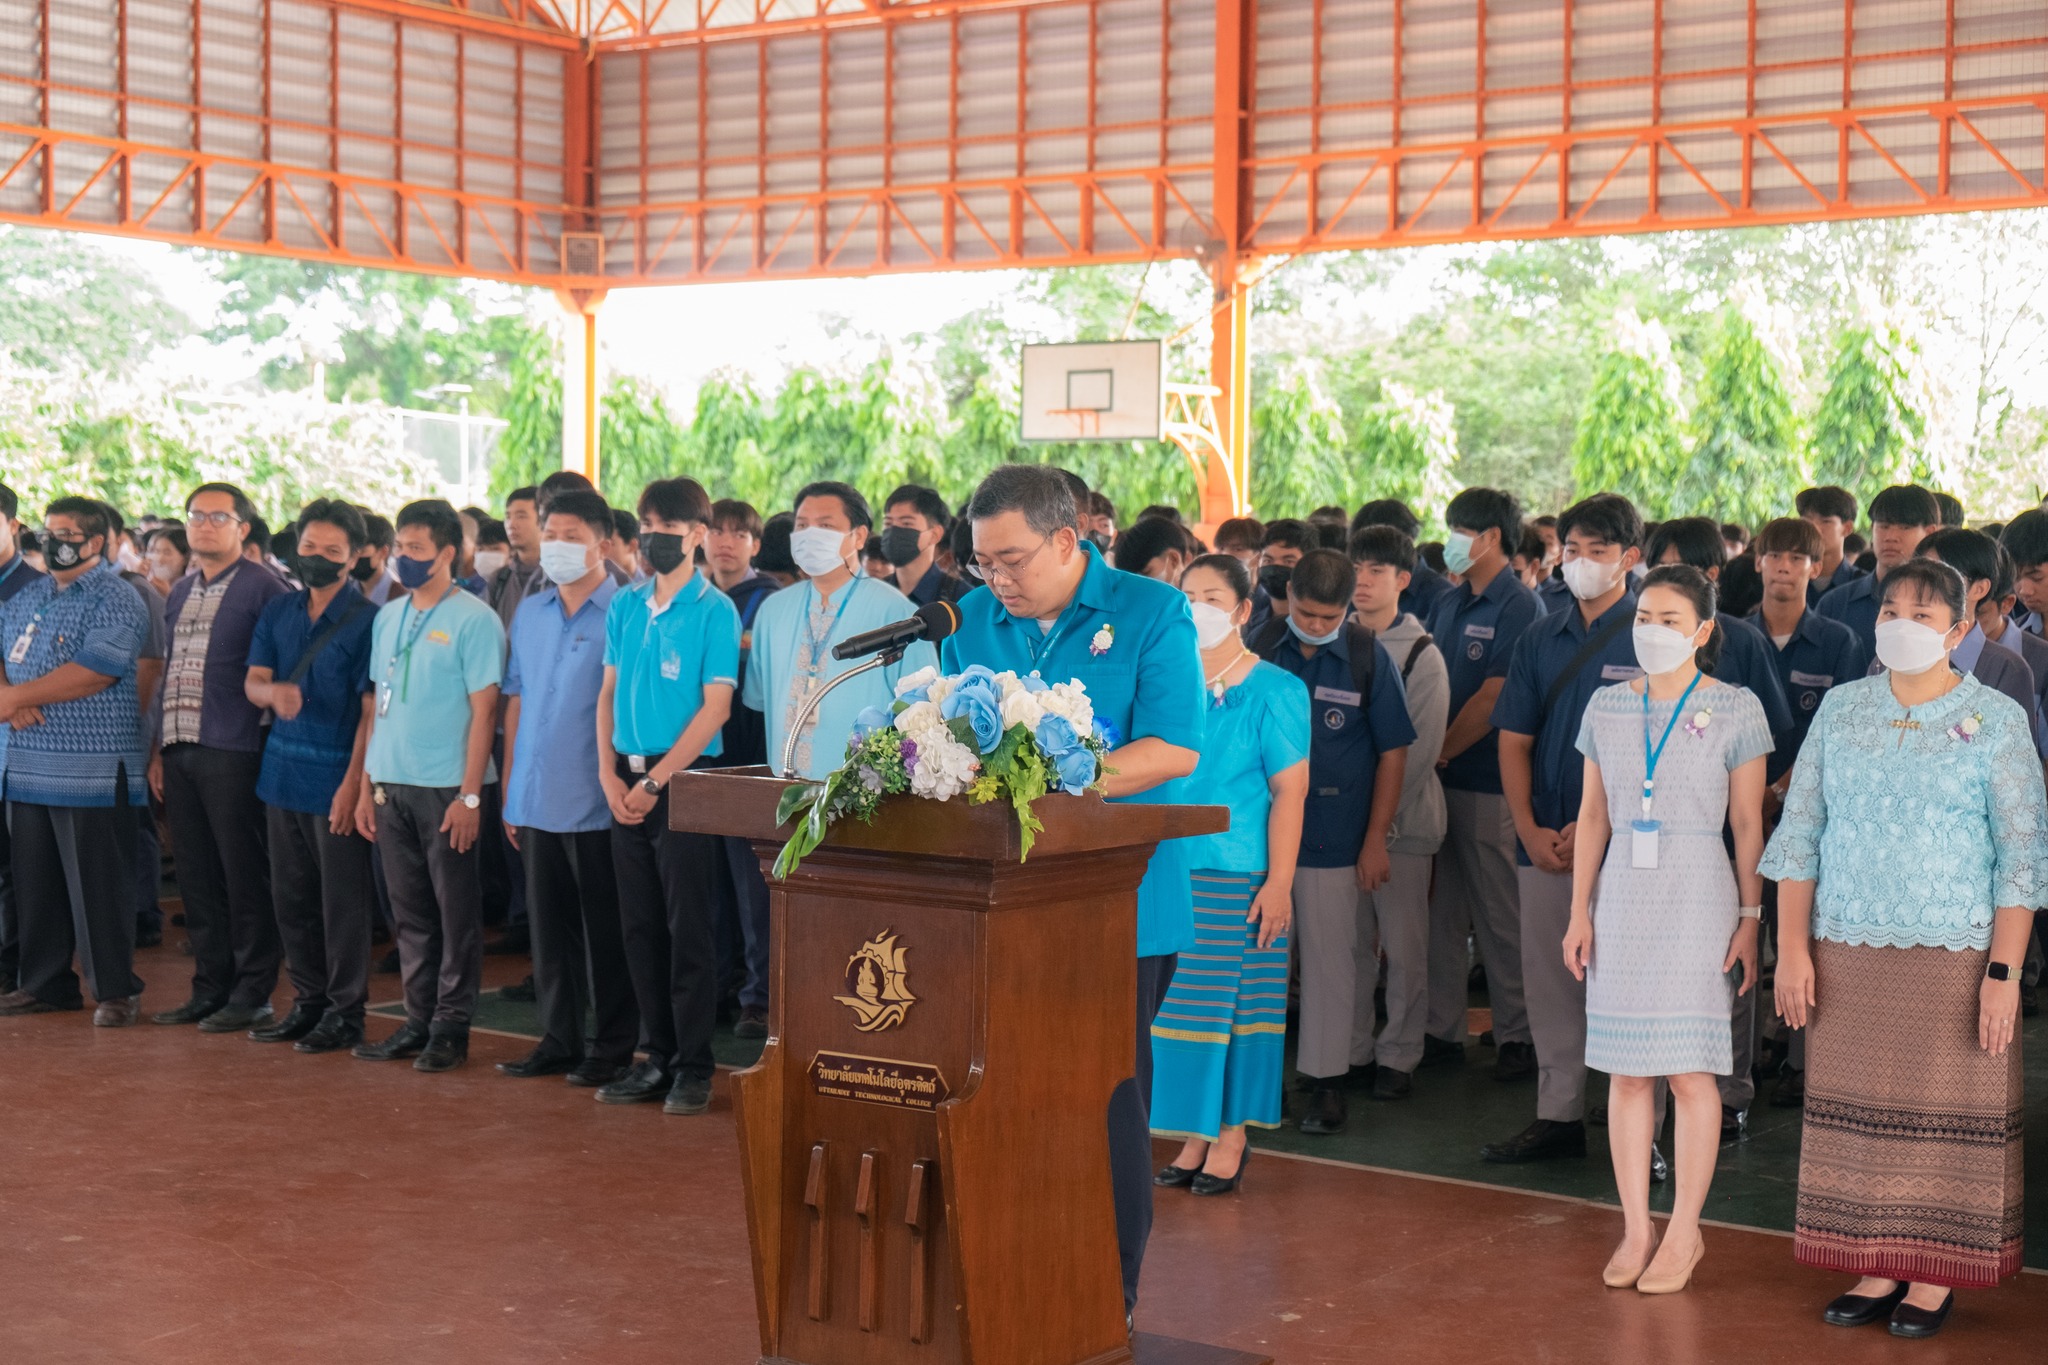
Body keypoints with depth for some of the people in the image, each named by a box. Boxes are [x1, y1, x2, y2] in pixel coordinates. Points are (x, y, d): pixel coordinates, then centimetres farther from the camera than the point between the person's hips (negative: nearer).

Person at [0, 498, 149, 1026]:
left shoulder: (115, 598, -7)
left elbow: (93, 672, -18)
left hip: (94, 769, -7)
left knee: (97, 886, -3)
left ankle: (116, 990, 4)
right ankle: (45, 983, 22)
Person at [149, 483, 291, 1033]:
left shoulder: (263, 588, -4)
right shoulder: (180, 593, 17)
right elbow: (169, 672, 20)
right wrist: (159, 749, 17)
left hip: (232, 753, -7)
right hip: (181, 753, 7)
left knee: (245, 875, -2)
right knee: (196, 875, 11)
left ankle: (252, 994, 5)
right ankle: (211, 988, 19)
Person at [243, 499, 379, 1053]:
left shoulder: (367, 620, -7)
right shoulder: (278, 612, 11)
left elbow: (372, 709, -10)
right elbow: (252, 683, 4)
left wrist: (354, 782, -16)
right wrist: (274, 691, -21)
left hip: (336, 778, -6)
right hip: (283, 772, 6)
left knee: (342, 899, -1)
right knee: (291, 895, 11)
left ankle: (346, 1010, 8)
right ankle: (308, 1001, 22)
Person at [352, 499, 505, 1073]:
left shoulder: (473, 619, -6)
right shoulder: (388, 617, 14)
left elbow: (483, 710, -10)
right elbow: (379, 703, 17)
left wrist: (470, 794, -15)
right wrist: (367, 785, 12)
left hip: (447, 788, -6)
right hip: (391, 785, 6)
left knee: (456, 911, 0)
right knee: (409, 912, 11)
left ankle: (452, 1027, 7)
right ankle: (419, 1020, 19)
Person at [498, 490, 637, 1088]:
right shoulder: (529, 613, 11)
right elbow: (516, 701, 15)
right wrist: (510, 788, 12)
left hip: (595, 804, -6)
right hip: (536, 801, 6)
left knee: (605, 930, 3)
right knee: (548, 926, 12)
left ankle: (613, 1046, 12)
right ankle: (559, 1039, 22)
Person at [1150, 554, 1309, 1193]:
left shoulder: (1273, 691, -1)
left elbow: (1289, 792, -5)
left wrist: (1279, 883, -13)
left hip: (1236, 876, -4)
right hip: (1167, 870, 4)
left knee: (1231, 1002, -2)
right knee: (1177, 1003, 5)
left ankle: (1230, 1142, 7)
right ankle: (1194, 1140, 13)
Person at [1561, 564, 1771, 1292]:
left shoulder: (1735, 710, -3)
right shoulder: (1607, 706, 7)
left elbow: (1748, 825, -1)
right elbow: (1593, 815, 10)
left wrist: (1750, 918, -5)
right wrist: (1580, 911, 6)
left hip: (1697, 899, -3)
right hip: (1623, 899, 3)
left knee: (1690, 1069, 0)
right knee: (1625, 1069, 5)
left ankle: (1684, 1232, 12)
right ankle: (1636, 1229, 14)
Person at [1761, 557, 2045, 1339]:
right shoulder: (1840, 710, 7)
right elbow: (1799, 831, 8)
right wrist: (1792, 948, 1)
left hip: (1952, 954, -3)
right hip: (1848, 952, 3)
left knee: (1945, 1112, 2)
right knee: (1861, 1107, 6)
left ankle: (1935, 1276, 14)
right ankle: (1877, 1268, 17)